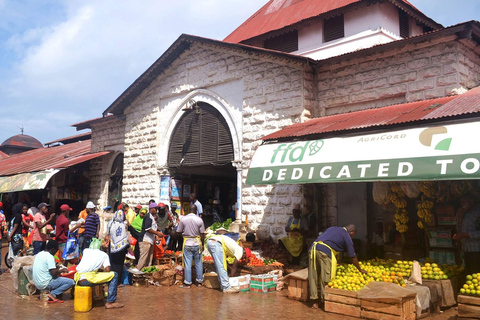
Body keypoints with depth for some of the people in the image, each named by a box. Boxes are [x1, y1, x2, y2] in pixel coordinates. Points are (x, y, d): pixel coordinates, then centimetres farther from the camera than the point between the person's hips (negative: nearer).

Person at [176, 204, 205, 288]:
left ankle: (187, 283, 9)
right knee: (198, 263, 11)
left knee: (188, 264, 4)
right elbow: (202, 234, -3)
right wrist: (202, 244, 9)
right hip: (197, 244, 0)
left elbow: (179, 232, 0)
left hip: (187, 244, 0)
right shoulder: (199, 220, -7)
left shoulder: (183, 219, -6)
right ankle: (199, 281, 20)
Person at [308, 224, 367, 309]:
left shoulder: (332, 228, 29)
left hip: (312, 248, 7)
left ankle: (315, 302, 18)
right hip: (324, 252, -7)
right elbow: (353, 258, 14)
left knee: (313, 277, 12)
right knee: (326, 278, 5)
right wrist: (360, 270, 31)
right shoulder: (347, 237, 11)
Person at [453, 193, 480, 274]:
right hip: (466, 250, 7)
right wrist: (459, 218, 7)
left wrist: (466, 235, -17)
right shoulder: (465, 213, 16)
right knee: (467, 273, 8)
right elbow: (460, 230, 19)